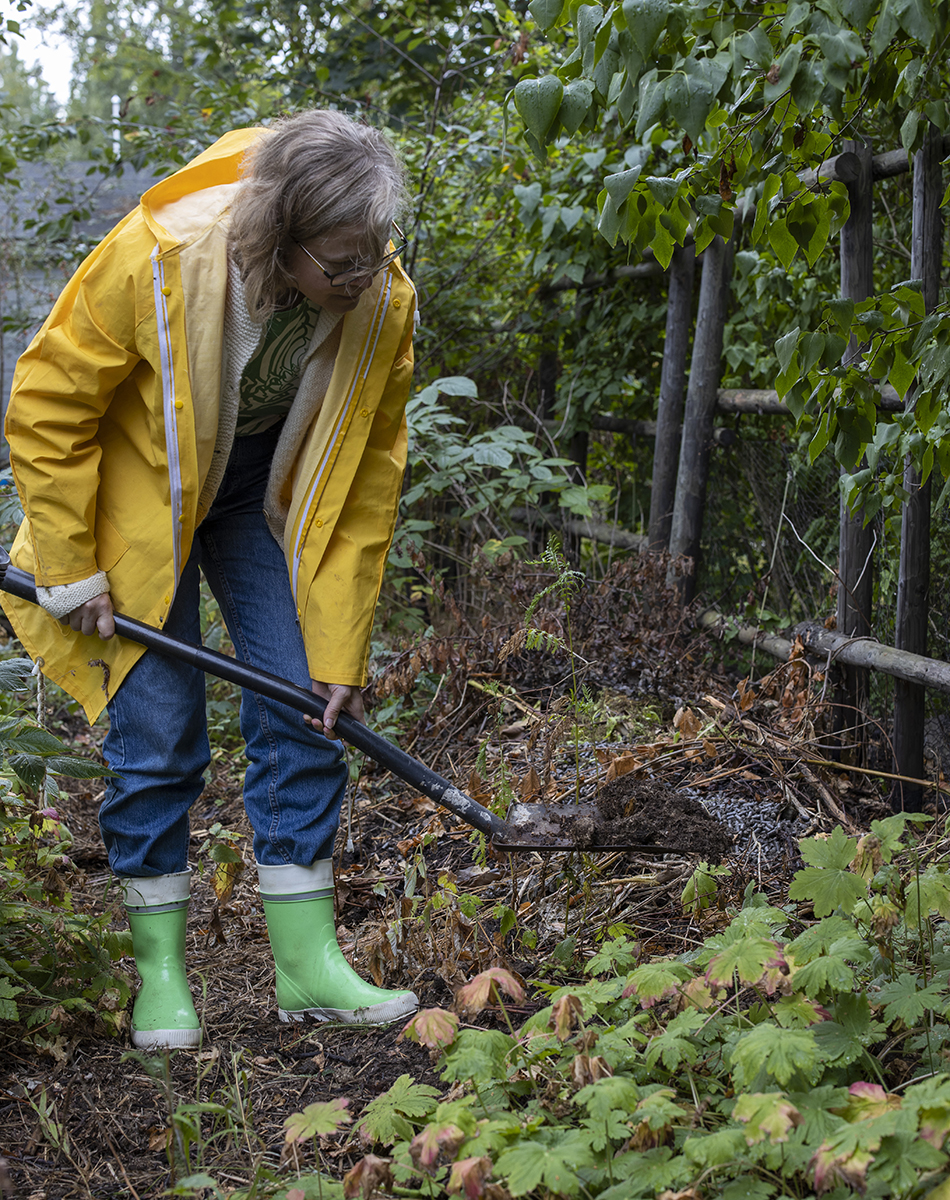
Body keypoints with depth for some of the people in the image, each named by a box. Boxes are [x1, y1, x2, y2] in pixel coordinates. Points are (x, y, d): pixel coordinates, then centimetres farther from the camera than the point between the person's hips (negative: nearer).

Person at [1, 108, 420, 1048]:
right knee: (157, 730, -6)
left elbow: (365, 484, -13)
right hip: (136, 489, -3)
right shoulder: (153, 263, -33)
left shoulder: (382, 303, -23)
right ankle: (161, 972, 9)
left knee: (302, 709, -3)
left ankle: (307, 962, 7)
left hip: (266, 492, 3)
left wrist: (340, 655, -12)